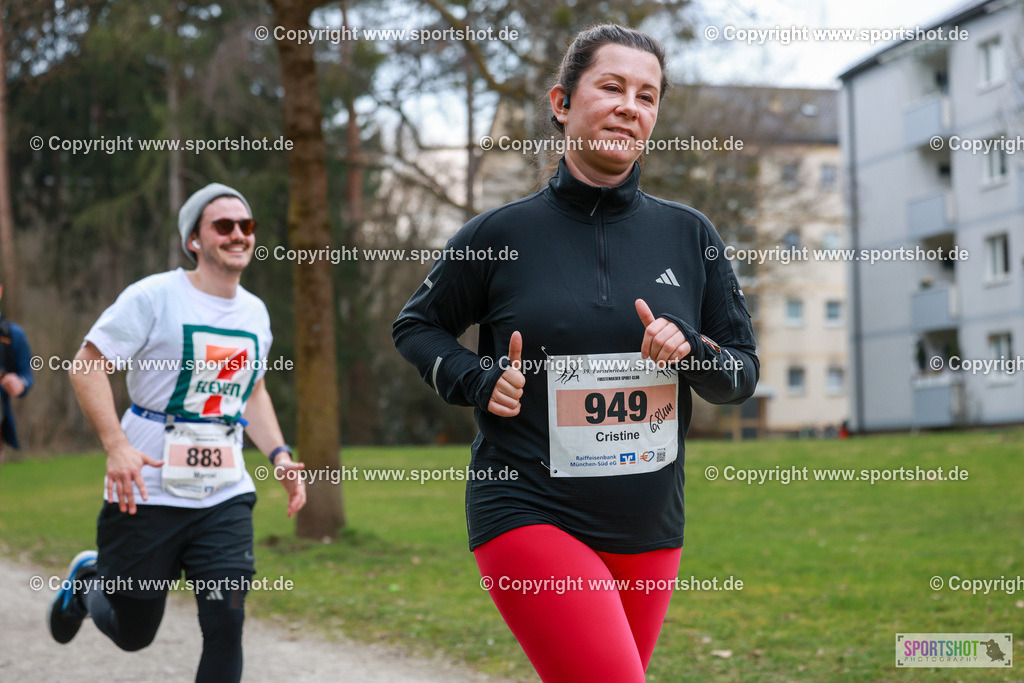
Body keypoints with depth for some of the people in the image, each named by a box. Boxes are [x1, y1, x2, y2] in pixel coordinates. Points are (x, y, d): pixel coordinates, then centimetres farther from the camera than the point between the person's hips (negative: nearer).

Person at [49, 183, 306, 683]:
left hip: (226, 496, 4)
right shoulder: (155, 296, -9)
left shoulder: (255, 313, 10)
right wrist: (116, 445, -22)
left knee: (226, 623, -10)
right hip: (148, 493, -4)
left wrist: (279, 454, 8)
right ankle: (87, 578, 45)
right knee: (133, 633, 11)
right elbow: (87, 366, -10)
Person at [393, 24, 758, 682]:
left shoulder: (690, 236, 5)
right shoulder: (503, 233, -2)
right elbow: (417, 326, 12)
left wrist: (693, 352, -11)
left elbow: (744, 372, 10)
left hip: (648, 531, 4)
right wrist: (476, 380, -6)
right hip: (530, 517, -4)